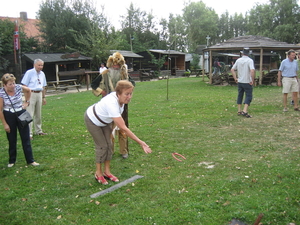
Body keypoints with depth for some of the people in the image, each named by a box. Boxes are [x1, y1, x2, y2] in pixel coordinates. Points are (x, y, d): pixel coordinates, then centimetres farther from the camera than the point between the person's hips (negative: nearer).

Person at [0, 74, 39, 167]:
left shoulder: (19, 87, -12)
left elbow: (28, 91, 13)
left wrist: (27, 102, 8)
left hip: (21, 114, 2)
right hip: (9, 116, -2)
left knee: (26, 138, 3)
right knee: (12, 140, 8)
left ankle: (30, 160, 10)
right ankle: (11, 161, 26)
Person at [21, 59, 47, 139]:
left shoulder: (42, 74, 11)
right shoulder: (29, 73, -8)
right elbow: (24, 86, -11)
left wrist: (44, 97, 17)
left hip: (39, 94, 6)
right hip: (31, 94, -6)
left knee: (38, 114, 14)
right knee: (30, 114, -8)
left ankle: (38, 131, 26)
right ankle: (29, 133, -5)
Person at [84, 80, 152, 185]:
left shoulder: (119, 98, -22)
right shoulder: (112, 104, -44)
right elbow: (123, 128, -46)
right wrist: (141, 142, -45)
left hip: (105, 120, 7)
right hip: (92, 120, -7)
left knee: (109, 144, 6)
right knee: (102, 146, -2)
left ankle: (106, 171, 20)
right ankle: (98, 173, 17)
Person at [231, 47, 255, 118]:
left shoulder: (238, 60, 4)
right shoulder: (250, 60, -12)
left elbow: (232, 69, 5)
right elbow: (252, 70, -25)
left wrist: (235, 78, 9)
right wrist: (252, 80, -16)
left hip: (239, 82, 5)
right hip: (247, 82, -5)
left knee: (240, 96, 15)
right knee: (248, 96, 1)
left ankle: (239, 111, 20)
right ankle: (245, 111, -11)